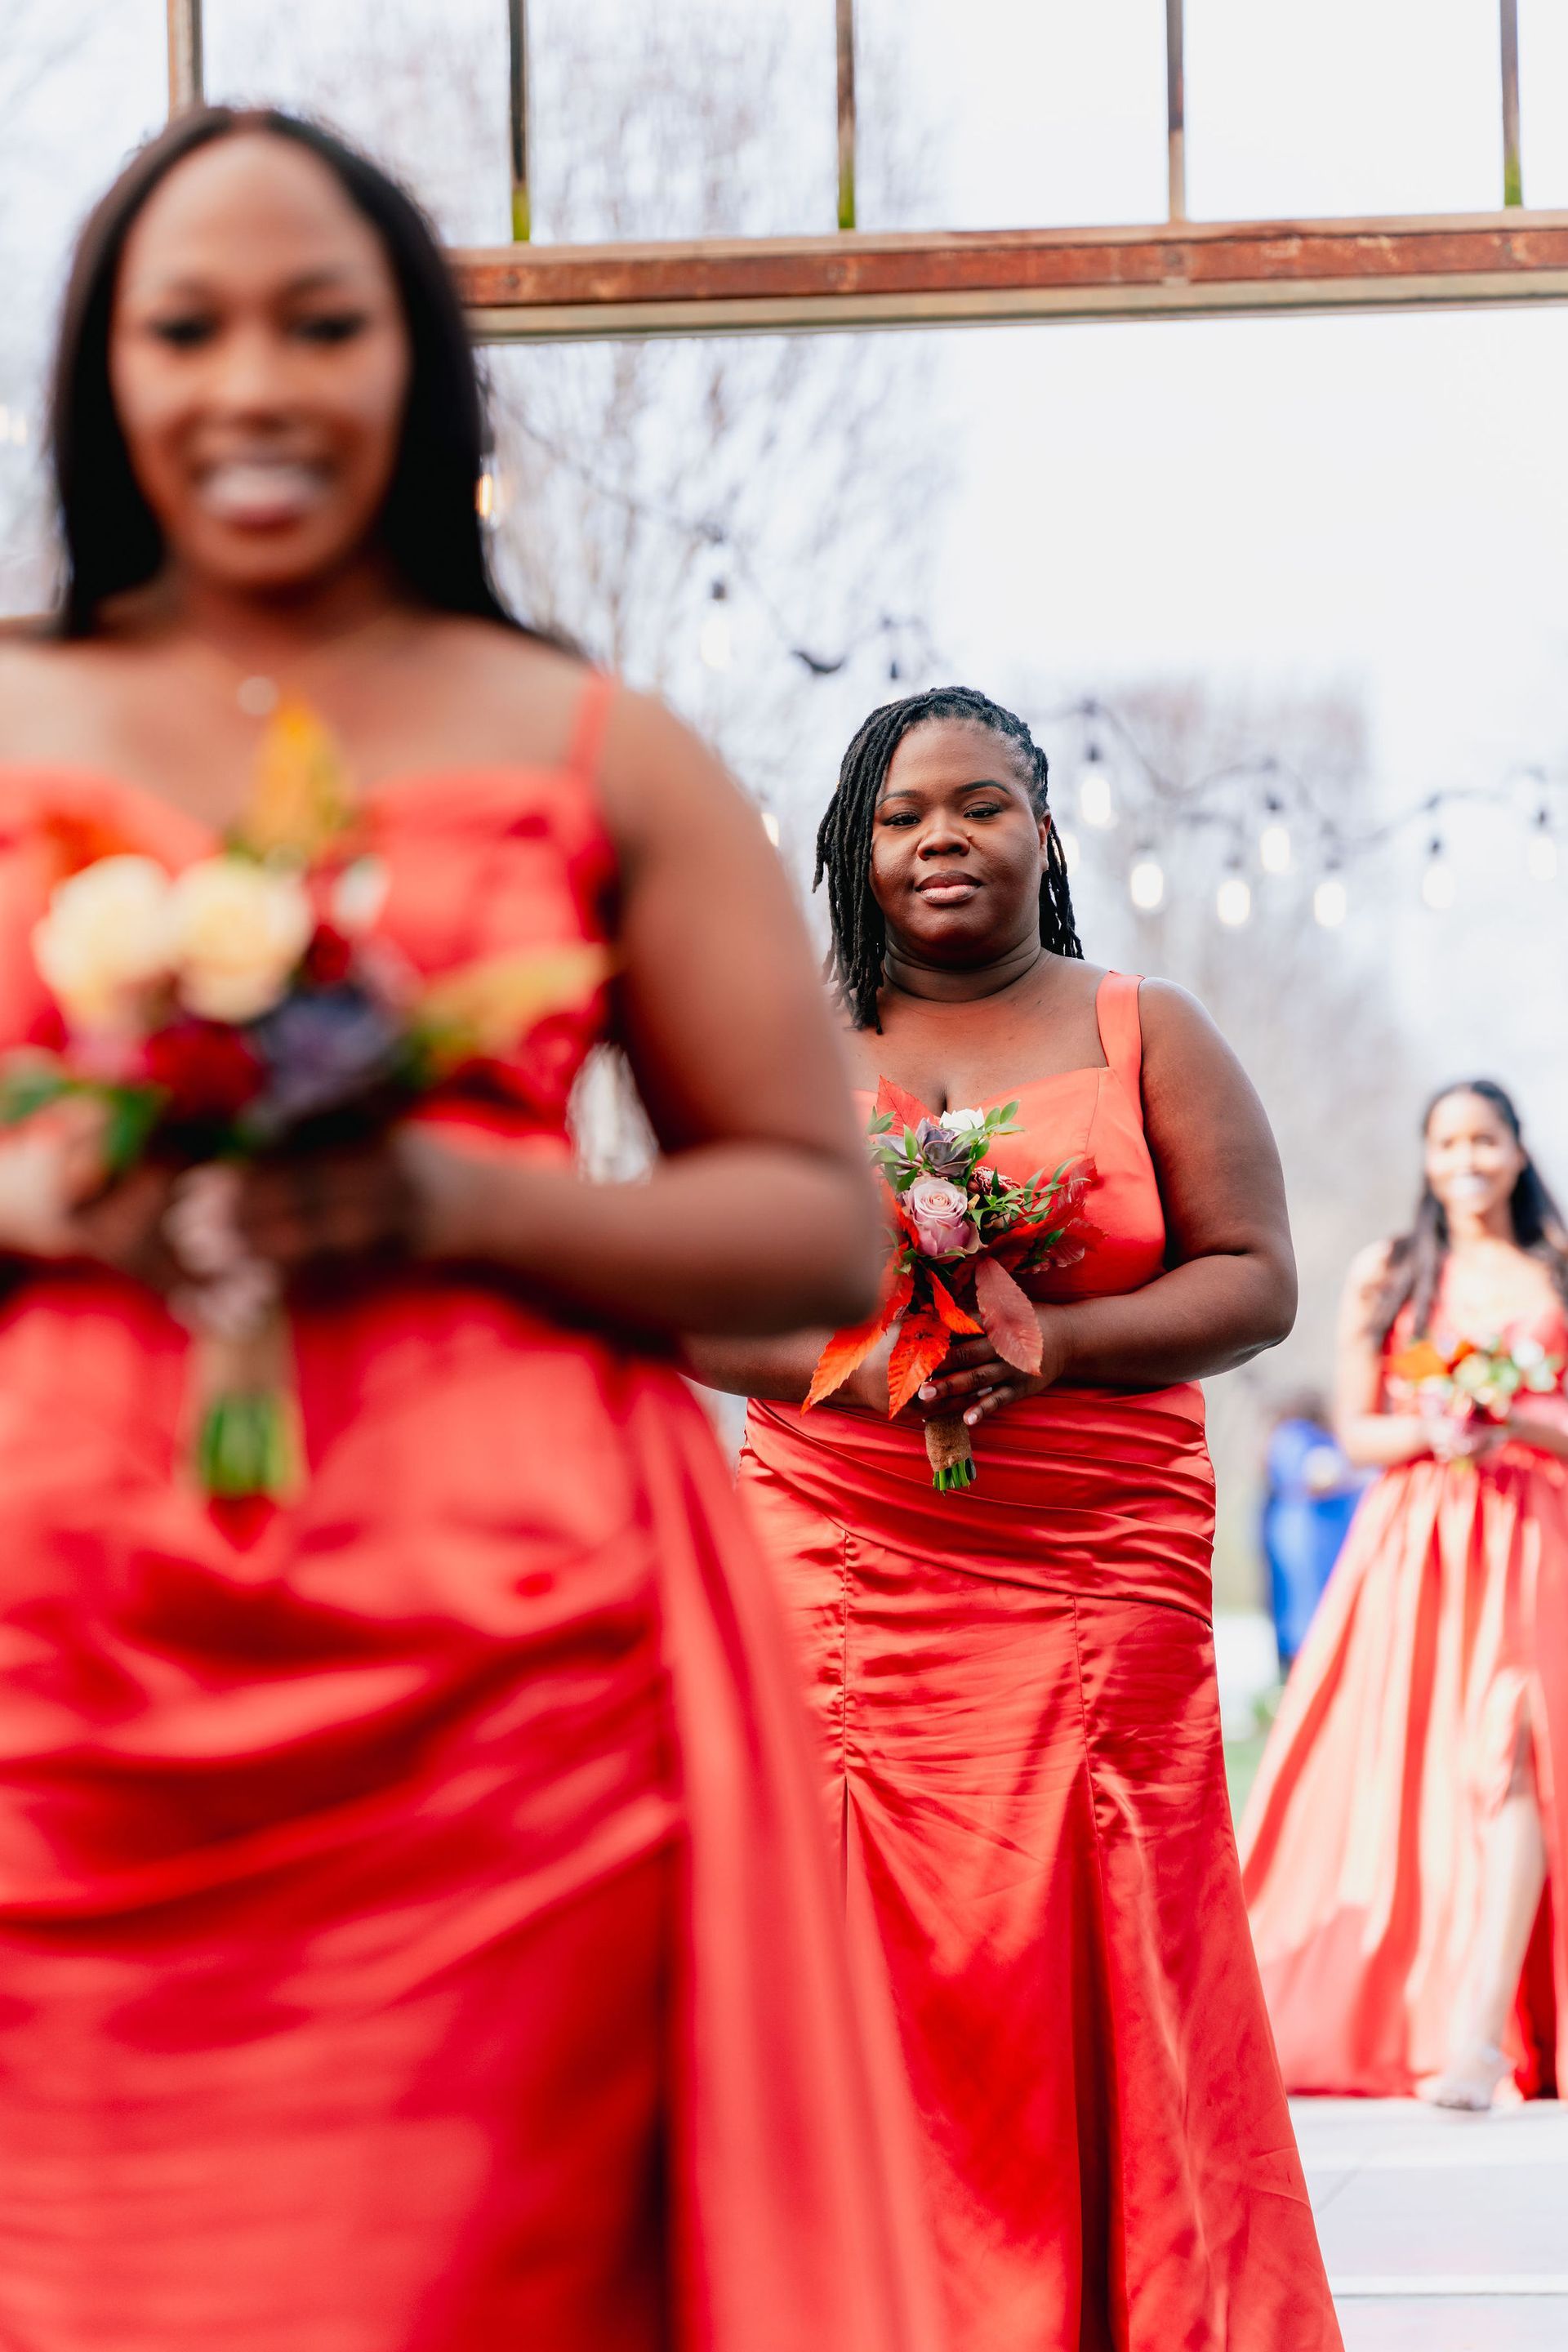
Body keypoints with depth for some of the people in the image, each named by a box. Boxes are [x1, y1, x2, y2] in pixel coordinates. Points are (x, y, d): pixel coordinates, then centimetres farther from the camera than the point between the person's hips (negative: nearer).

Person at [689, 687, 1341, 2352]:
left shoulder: (1144, 1033, 9)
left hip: (1100, 1583, -1)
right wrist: (850, 1364, -12)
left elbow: (1254, 1280, 2)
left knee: (1106, 1979, -5)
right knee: (889, 1975, -3)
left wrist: (1053, 1344, -13)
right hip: (847, 1577, 1)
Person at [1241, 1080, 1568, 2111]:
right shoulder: (1386, 1276, 12)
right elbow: (1356, 1429, 9)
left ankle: (1479, 2033, -25)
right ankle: (1371, 2024, 11)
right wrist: (1429, 1431, -10)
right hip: (1410, 1550, 1)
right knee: (1396, 1777, -3)